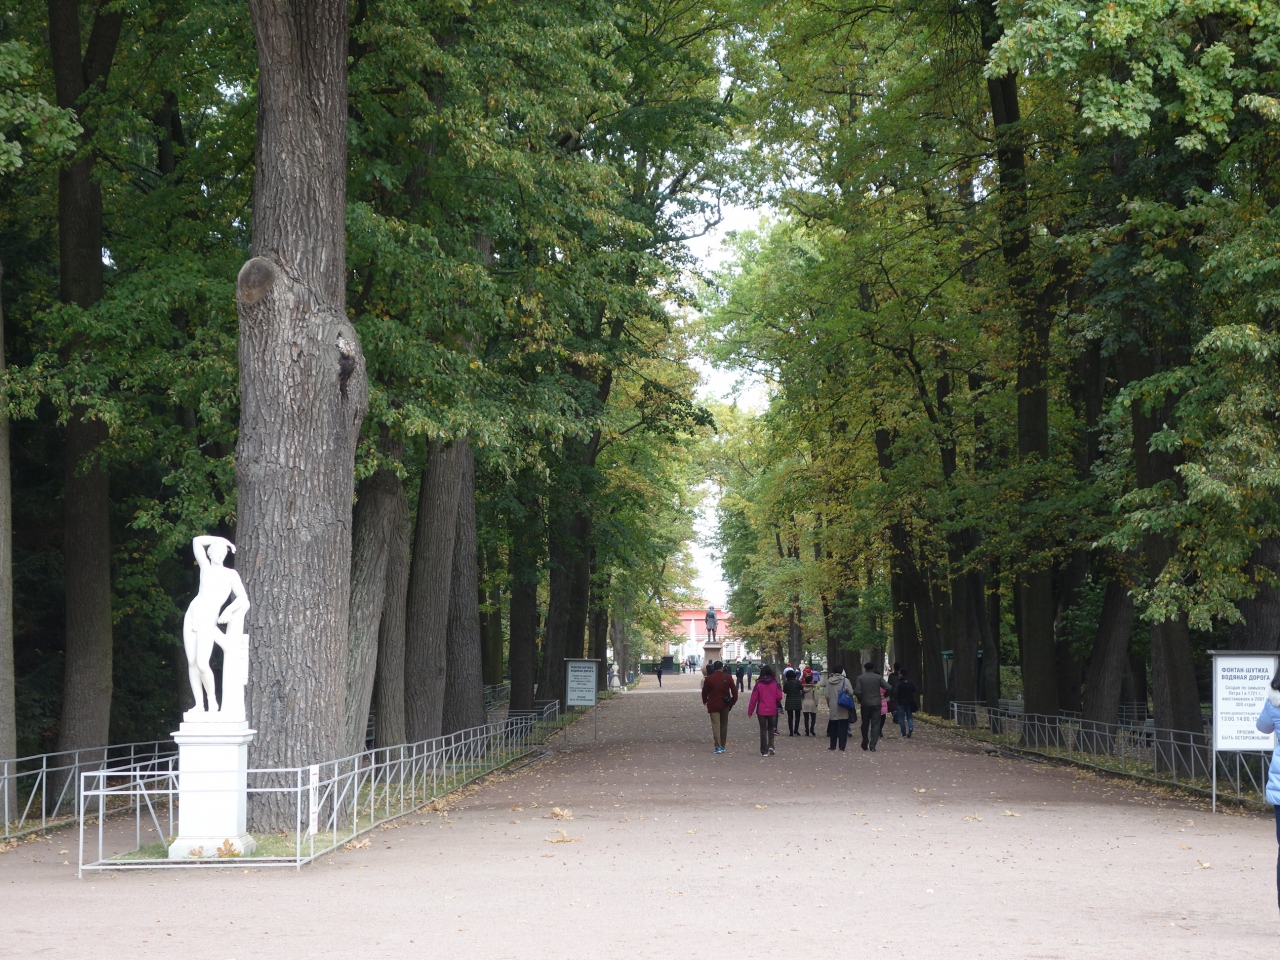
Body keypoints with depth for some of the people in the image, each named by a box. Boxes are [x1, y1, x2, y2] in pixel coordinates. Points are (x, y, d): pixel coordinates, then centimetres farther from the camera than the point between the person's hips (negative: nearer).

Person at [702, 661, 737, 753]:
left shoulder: (709, 679, -7)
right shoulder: (728, 678, -1)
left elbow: (704, 692, 2)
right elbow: (734, 691, -1)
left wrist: (705, 701, 20)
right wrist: (732, 702, 11)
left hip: (713, 705, -3)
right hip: (725, 705, 3)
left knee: (716, 725, -3)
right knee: (724, 725, 15)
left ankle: (718, 747, -12)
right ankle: (723, 746, 21)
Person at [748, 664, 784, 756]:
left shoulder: (758, 684, -6)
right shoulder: (775, 683, -3)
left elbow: (754, 698, -6)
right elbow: (779, 697, -4)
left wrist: (750, 711, 1)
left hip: (761, 710, -1)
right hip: (772, 710, 1)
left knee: (763, 730, 5)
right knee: (771, 728, 17)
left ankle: (764, 751, 3)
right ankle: (770, 746, -3)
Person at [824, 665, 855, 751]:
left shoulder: (829, 681, -1)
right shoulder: (845, 680, -10)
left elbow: (827, 695, 0)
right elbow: (851, 692, -13)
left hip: (833, 707, 3)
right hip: (843, 709, -3)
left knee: (833, 727, 13)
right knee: (843, 727, 2)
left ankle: (833, 746, 18)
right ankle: (842, 747, -3)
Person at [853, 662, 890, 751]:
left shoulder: (860, 678, -1)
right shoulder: (878, 677, -2)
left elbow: (857, 691, -11)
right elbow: (887, 688, -11)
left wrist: (859, 700, 6)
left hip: (865, 704, 1)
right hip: (876, 704, -1)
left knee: (865, 724, 15)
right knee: (875, 725, 0)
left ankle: (865, 744, 25)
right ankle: (873, 745, -8)